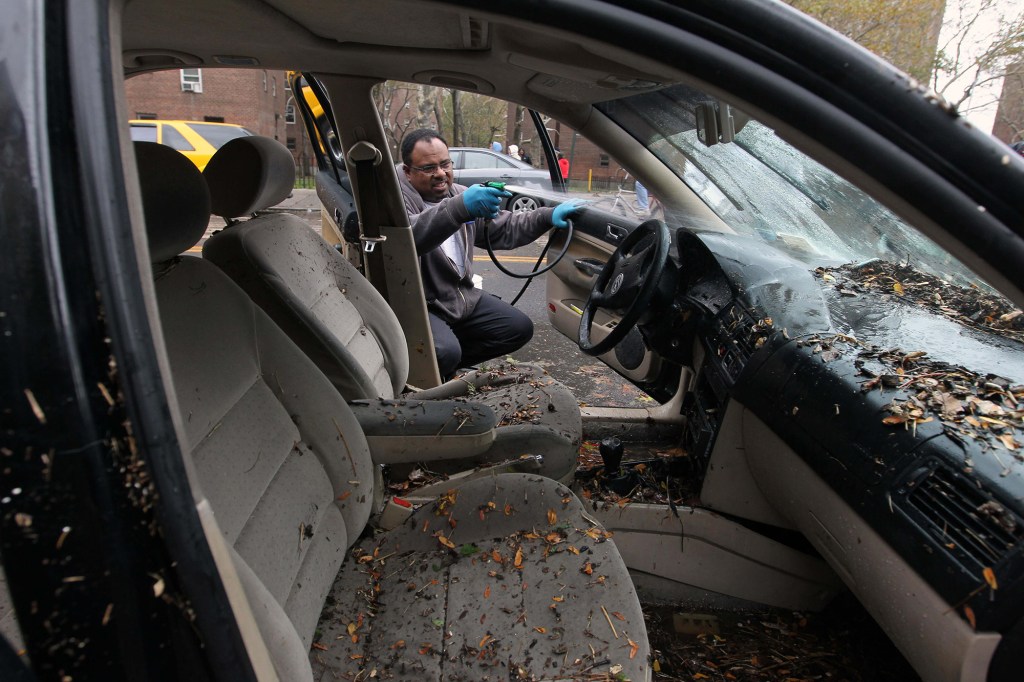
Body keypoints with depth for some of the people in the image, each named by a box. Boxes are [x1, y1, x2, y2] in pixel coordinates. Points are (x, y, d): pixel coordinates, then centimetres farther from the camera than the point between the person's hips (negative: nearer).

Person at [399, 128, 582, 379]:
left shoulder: (458, 193, 11)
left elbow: (504, 229, 16)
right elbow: (405, 236, -37)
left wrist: (548, 216, 1)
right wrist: (460, 208, -49)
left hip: (463, 297, 8)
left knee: (520, 328, 4)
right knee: (444, 351, -33)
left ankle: (444, 367, 9)